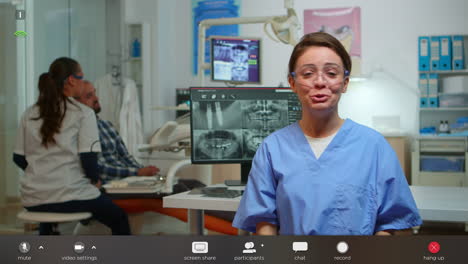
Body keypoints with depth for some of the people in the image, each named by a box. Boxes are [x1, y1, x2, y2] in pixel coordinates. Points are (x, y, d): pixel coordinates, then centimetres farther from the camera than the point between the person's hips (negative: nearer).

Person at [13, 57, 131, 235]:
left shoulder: (29, 114, 6)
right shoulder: (83, 114, -8)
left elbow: (18, 158, 9)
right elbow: (88, 159, -14)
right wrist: (95, 180, 6)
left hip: (33, 200, 5)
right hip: (69, 195, -5)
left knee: (47, 216, 41)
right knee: (119, 219, 18)